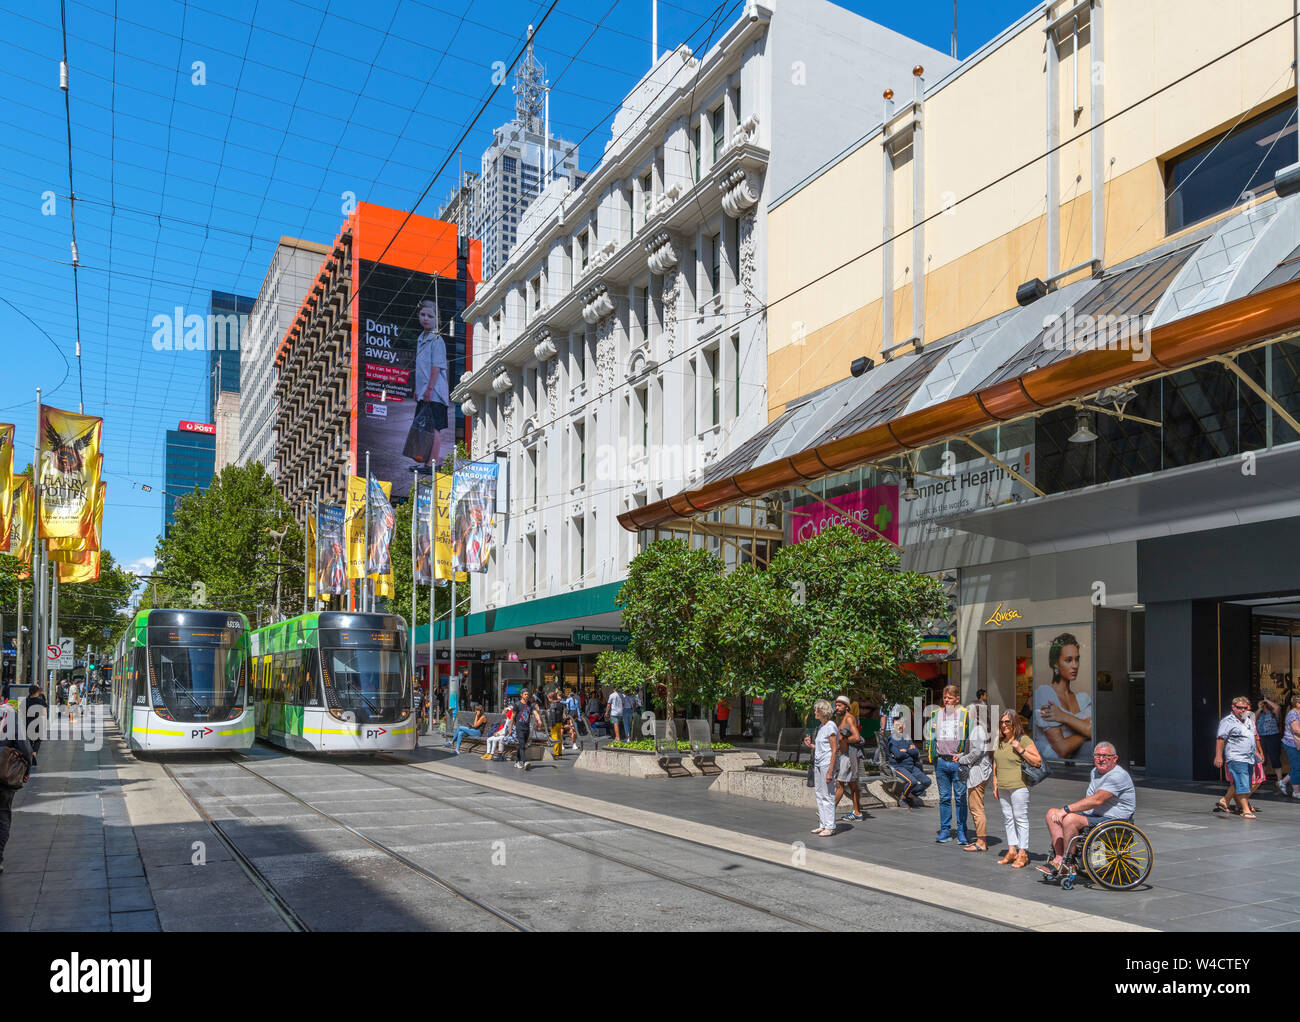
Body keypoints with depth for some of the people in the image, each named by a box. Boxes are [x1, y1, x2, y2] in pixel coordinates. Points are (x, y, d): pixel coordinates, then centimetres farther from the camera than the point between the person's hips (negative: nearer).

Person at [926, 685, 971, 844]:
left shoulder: (965, 714, 0)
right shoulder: (937, 714, 12)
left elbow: (971, 737, -3)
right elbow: (931, 736, 19)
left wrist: (963, 756, -10)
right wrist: (930, 753, 7)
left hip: (958, 762, -3)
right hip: (941, 761, 3)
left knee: (960, 797, -1)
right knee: (944, 797, 9)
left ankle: (962, 832, 7)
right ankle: (945, 830, 16)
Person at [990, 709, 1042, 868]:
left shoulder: (1024, 740, -6)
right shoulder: (999, 742, 15)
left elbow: (1038, 761, -11)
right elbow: (995, 765, 22)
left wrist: (1021, 750, -19)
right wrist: (995, 785, 18)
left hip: (1019, 786, -7)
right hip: (1003, 787, 7)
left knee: (1020, 818, -3)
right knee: (1007, 818, 10)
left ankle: (1023, 853, 2)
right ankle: (1012, 851, 17)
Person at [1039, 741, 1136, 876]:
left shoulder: (1118, 776, -17)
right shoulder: (1095, 772, 14)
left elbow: (1097, 800, -26)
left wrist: (1066, 809, -26)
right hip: (1092, 815, 10)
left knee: (1070, 819, -30)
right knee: (1052, 814, -2)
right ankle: (1058, 858, -10)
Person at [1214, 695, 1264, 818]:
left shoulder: (1248, 720, 18)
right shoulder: (1228, 721, -8)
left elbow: (1253, 738, 29)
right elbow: (1220, 739, -13)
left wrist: (1257, 752, 27)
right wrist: (1218, 756, -18)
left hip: (1249, 758, 8)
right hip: (1236, 758, -8)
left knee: (1237, 784, 13)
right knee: (1242, 784, -12)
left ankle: (1224, 801, 24)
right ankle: (1246, 810, -12)